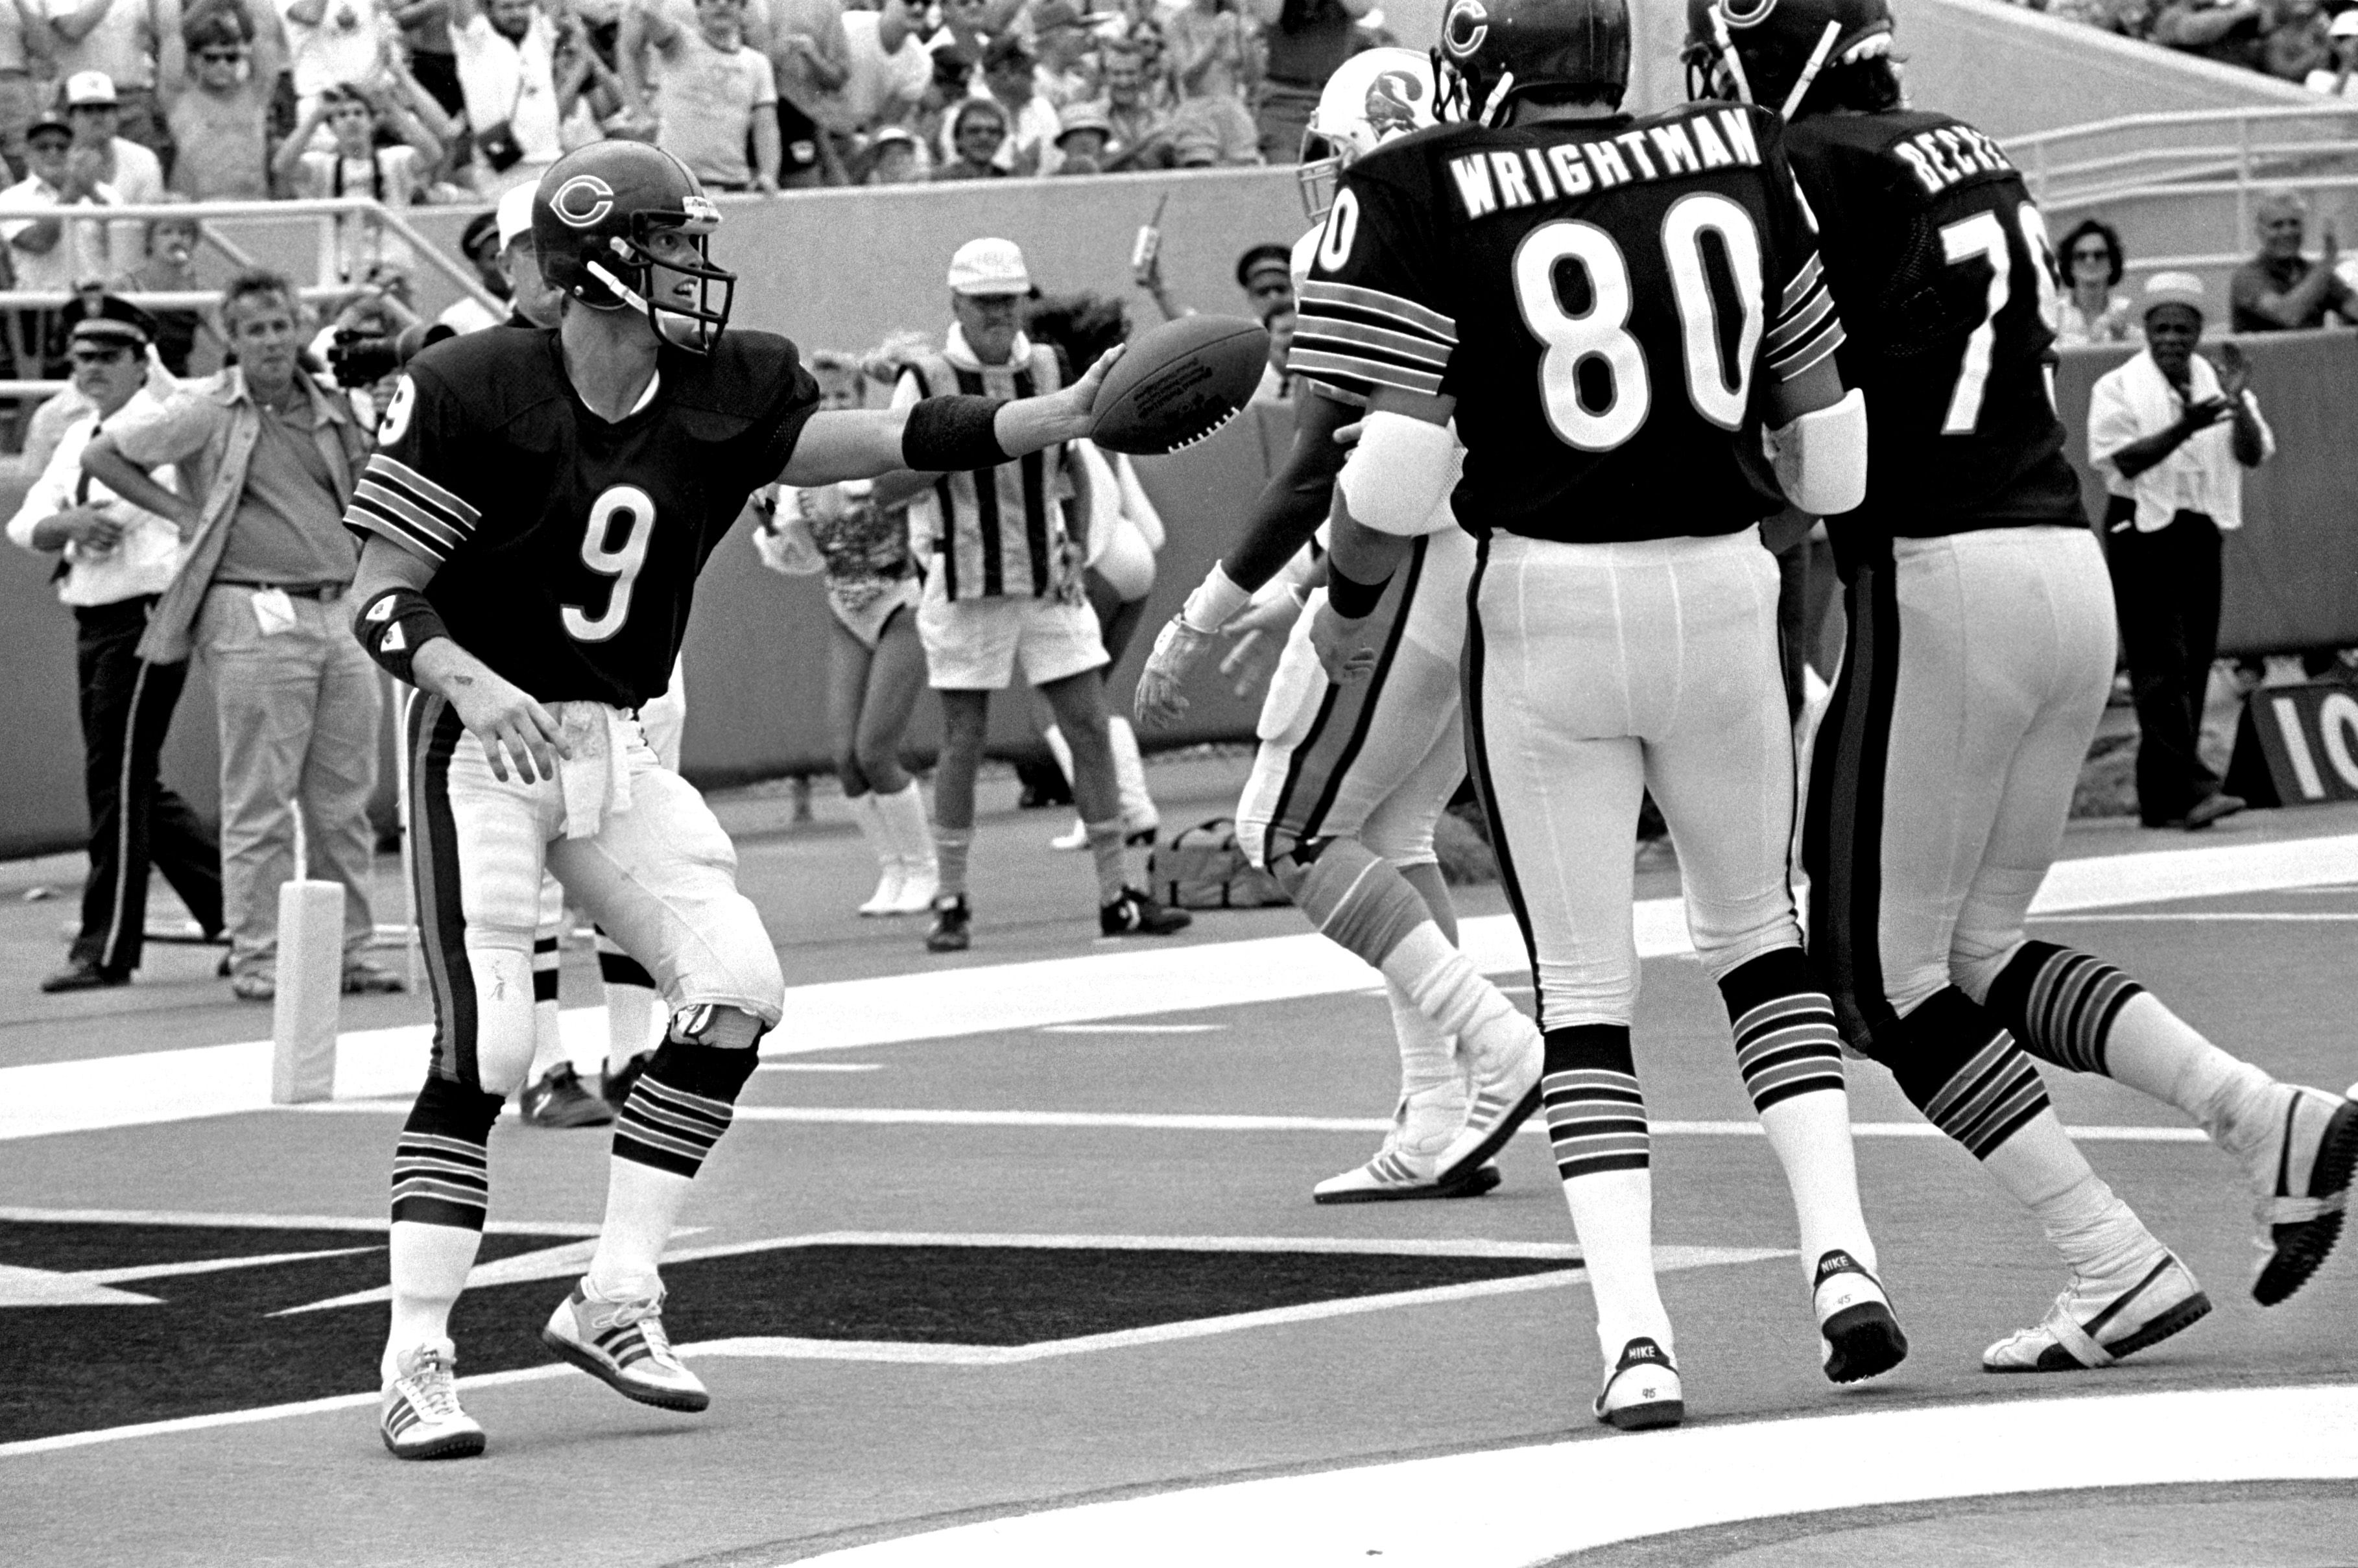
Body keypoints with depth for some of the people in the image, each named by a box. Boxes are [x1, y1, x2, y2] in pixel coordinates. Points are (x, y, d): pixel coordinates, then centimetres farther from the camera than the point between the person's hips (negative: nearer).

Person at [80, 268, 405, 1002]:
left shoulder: (333, 411, 14)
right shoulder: (206, 410, -1)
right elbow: (102, 454, 3)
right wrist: (178, 511, 0)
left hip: (340, 613, 5)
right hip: (255, 618, -5)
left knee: (344, 802, 7)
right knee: (261, 804, -5)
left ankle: (348, 952, 15)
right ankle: (257, 960, -1)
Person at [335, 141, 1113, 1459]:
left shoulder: (725, 391, 0)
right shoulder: (479, 393, -15)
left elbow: (887, 444, -11)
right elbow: (382, 595, -13)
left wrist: (1068, 414, -21)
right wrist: (464, 678, -32)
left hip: (617, 749, 6)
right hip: (485, 742, -6)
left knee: (738, 988, -6)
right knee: (484, 1042, -15)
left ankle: (616, 1301, 5)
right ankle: (418, 1363, -8)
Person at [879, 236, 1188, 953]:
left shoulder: (1046, 367, 8)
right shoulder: (928, 381, -6)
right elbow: (887, 487, -10)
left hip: (1047, 580, 4)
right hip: (968, 589, -4)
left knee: (1090, 727, 0)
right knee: (963, 742, 0)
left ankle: (1116, 895, 4)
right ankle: (951, 905, 9)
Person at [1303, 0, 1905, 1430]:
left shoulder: (1423, 200, -8)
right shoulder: (1743, 161, 3)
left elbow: (1398, 478, -12)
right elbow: (1830, 447, 8)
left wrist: (1348, 611, 6)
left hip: (1546, 603, -2)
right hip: (1724, 590, 2)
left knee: (1584, 987, 9)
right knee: (1756, 928, 23)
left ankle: (1636, 1336, -1)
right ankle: (1840, 1250, 10)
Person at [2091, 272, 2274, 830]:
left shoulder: (2214, 384, 9)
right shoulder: (2118, 388, -3)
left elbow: (2254, 455, 1)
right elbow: (2123, 461, -15)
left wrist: (2239, 404, -17)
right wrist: (2185, 428, -26)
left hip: (2201, 533, 5)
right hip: (2142, 535, -5)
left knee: (2193, 667, 5)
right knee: (2162, 668, -13)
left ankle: (2160, 800, 11)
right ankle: (2191, 788, -22)